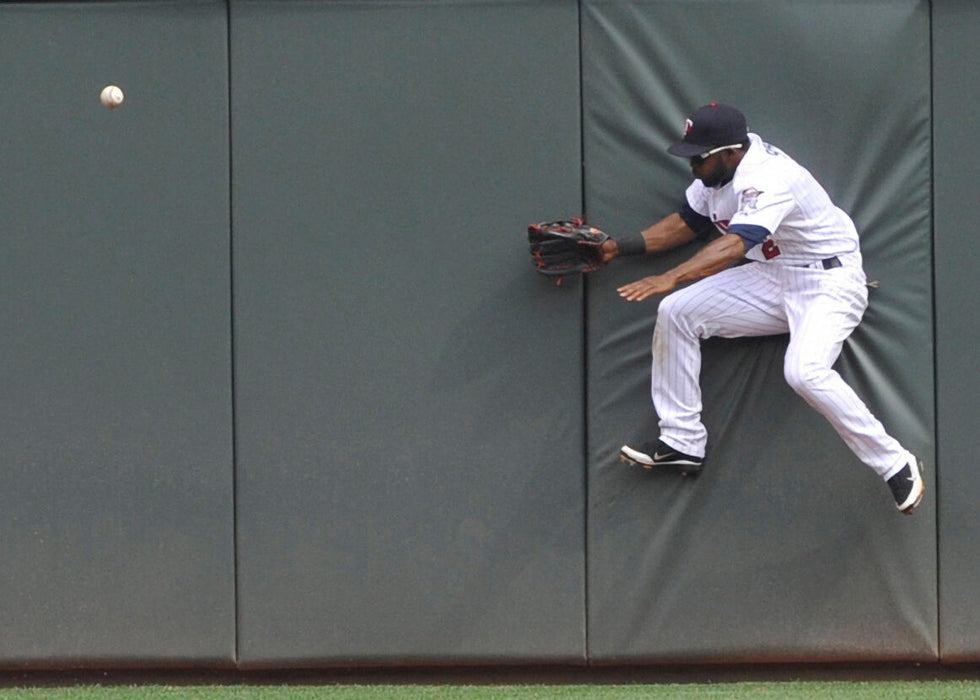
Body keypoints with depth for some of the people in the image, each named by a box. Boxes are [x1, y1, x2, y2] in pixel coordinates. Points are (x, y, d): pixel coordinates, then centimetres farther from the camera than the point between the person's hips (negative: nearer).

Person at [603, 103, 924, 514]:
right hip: (771, 279, 9)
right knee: (676, 312, -4)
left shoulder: (768, 179, -29)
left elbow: (733, 245, -43)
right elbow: (687, 223, 15)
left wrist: (670, 279, -55)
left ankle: (896, 465, -19)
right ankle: (682, 442, 5)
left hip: (828, 283, -9)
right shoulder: (718, 169, -1)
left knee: (804, 372, -33)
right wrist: (620, 247, 4)